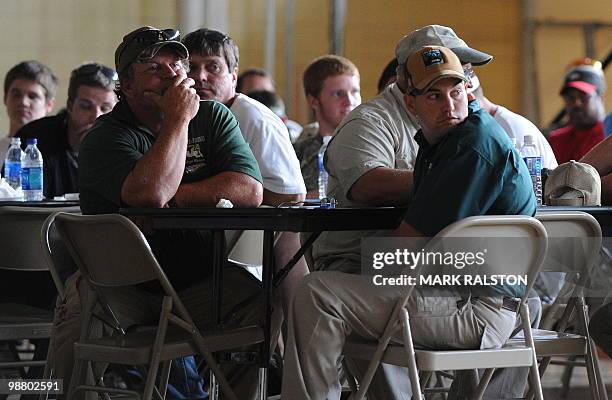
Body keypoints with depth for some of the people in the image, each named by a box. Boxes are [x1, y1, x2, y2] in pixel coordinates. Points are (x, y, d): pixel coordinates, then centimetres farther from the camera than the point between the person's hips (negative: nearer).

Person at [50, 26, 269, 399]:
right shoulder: (103, 137, -6)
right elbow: (151, 194, -27)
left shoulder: (213, 117, 7)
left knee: (263, 309, -24)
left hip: (199, 279, 3)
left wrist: (172, 196, -15)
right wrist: (179, 118, -17)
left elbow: (250, 191, -9)